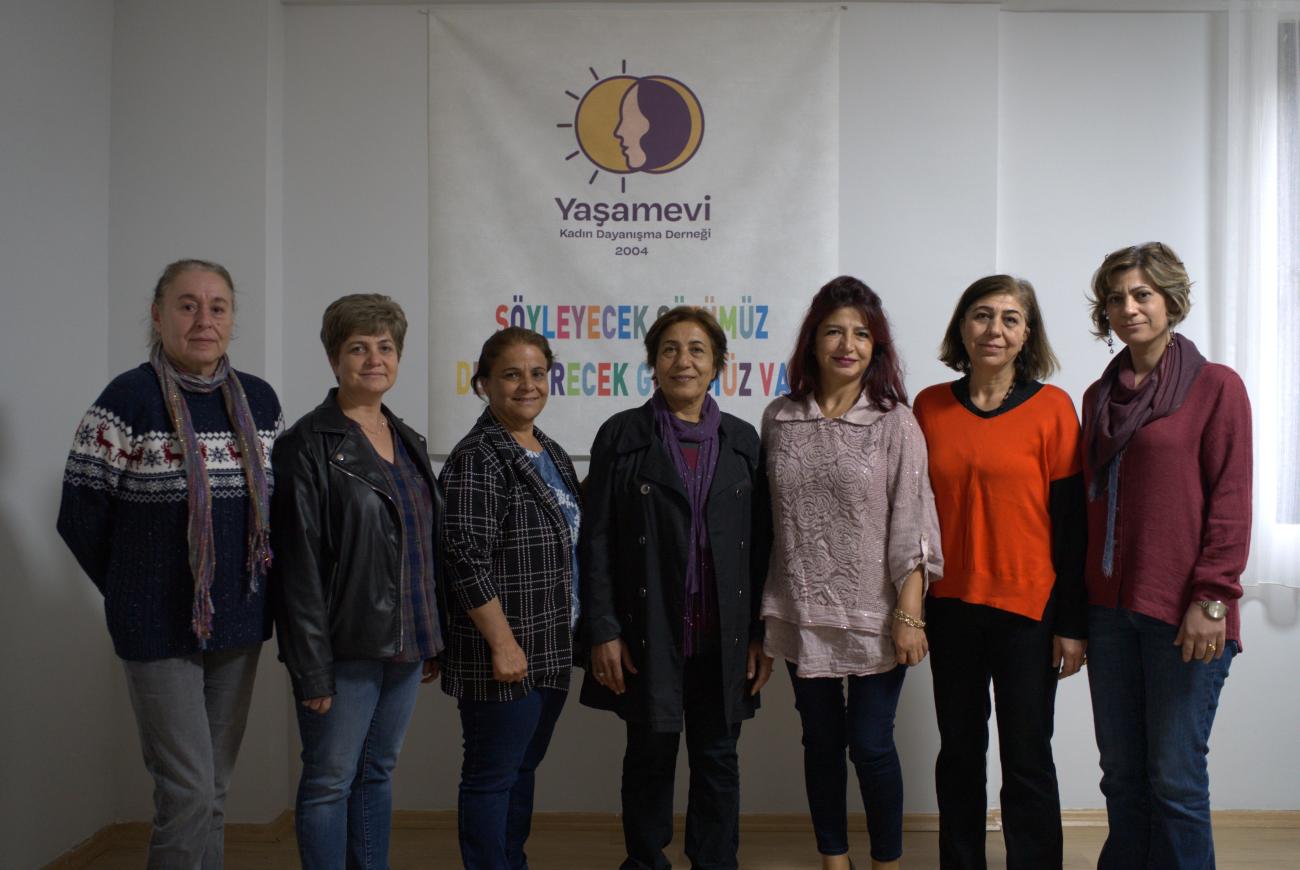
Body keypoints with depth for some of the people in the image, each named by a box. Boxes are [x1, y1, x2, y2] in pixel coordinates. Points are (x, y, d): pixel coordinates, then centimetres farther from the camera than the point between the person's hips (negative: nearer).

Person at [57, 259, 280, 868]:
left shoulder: (260, 401, 4)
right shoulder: (130, 398, -10)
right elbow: (80, 519, -6)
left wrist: (249, 591, 11)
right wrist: (135, 593, 3)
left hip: (239, 627, 5)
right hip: (161, 632, -5)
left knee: (215, 790, 15)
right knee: (188, 794, -2)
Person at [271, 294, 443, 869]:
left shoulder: (408, 441, 11)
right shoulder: (308, 446, -10)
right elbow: (299, 564, -14)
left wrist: (434, 639, 13)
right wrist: (312, 666, -16)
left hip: (404, 643, 7)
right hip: (347, 647, -6)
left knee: (378, 773, 17)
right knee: (330, 781, 5)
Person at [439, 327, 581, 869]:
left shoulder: (552, 455, 12)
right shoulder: (477, 460, -14)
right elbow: (468, 561, -19)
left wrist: (575, 636, 17)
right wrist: (503, 644, -19)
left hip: (552, 650, 8)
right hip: (505, 654, -8)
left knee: (524, 768, 18)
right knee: (493, 775, 4)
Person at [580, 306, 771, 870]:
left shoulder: (743, 440, 7)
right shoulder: (621, 436, 0)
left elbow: (760, 544, 6)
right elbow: (597, 541, -2)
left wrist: (762, 634, 2)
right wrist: (603, 632, -8)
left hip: (724, 638, 2)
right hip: (648, 635, -2)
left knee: (717, 759, 10)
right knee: (650, 756, 10)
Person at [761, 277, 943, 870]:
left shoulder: (895, 422, -5)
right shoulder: (780, 419, 3)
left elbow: (911, 524, -7)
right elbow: (768, 520, 7)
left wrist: (910, 615, -11)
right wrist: (763, 613, 7)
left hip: (873, 615, -3)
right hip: (802, 614, 3)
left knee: (870, 744, 4)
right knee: (821, 740, 14)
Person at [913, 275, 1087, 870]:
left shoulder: (1051, 408, -5)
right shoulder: (929, 407, 3)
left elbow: (1070, 521, -5)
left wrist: (1072, 623, -6)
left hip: (1028, 606, -3)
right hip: (950, 604, 3)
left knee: (1026, 758, 5)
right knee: (959, 749, 15)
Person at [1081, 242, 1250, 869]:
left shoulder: (1216, 386, -2)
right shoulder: (1100, 396, 13)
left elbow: (1230, 503, -7)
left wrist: (1210, 599, -13)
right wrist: (1080, 600, 12)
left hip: (1183, 614, -5)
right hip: (1110, 608, 5)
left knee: (1175, 777, 1)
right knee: (1122, 774, 12)